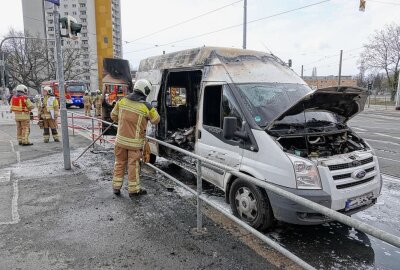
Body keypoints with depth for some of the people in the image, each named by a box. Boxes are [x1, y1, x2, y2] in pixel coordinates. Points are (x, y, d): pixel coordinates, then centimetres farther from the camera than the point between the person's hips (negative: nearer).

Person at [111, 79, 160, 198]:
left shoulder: (122, 101, -3)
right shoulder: (146, 107, -15)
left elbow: (113, 116, 8)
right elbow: (156, 120, 1)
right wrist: (153, 110, 17)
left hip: (121, 140, 4)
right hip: (135, 142, -4)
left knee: (119, 163, 17)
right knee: (133, 165, 7)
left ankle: (116, 187, 26)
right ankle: (133, 190, 19)